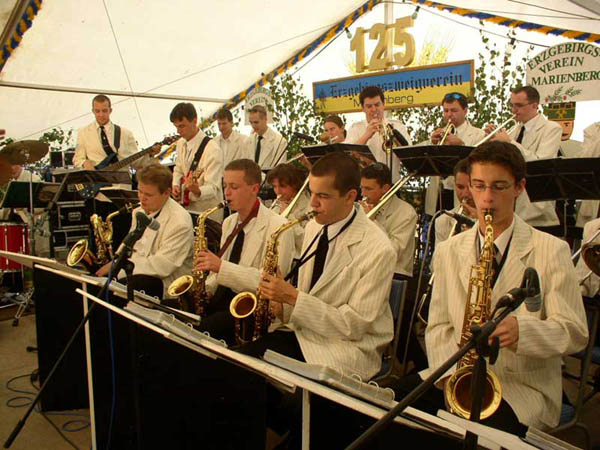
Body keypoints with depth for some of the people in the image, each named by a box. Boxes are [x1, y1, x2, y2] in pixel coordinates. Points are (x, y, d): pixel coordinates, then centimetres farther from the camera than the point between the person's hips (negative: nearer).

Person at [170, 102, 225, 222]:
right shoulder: (181, 143, 3)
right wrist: (176, 185, 0)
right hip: (186, 207, 7)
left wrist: (197, 191, -43)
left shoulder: (212, 150, -21)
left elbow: (213, 188, -24)